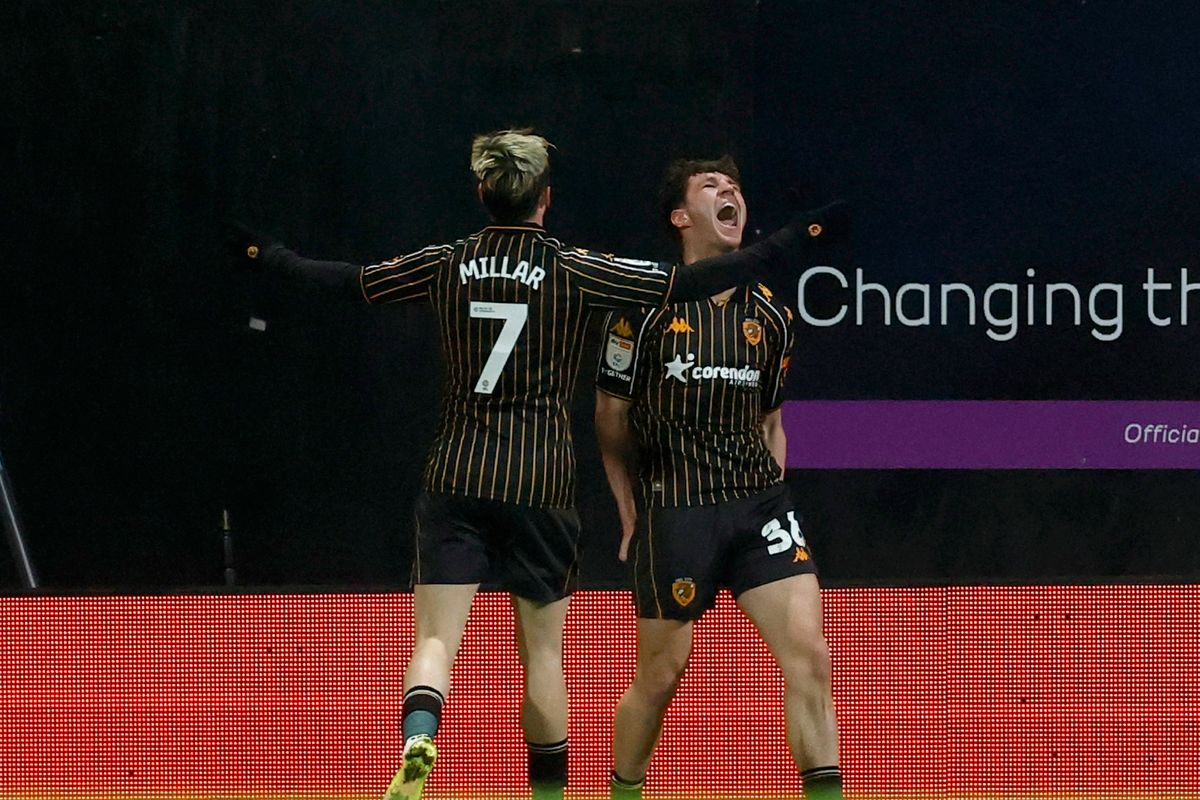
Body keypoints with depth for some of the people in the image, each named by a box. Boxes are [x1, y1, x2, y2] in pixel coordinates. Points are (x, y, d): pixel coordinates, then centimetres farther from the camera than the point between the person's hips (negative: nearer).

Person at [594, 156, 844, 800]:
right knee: (661, 673, 5)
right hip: (675, 511, -3)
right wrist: (629, 507, 4)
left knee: (808, 650, -10)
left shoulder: (770, 314, 10)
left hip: (758, 504, 4)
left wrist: (771, 492, 11)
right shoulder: (646, 302, -2)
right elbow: (611, 414, 5)